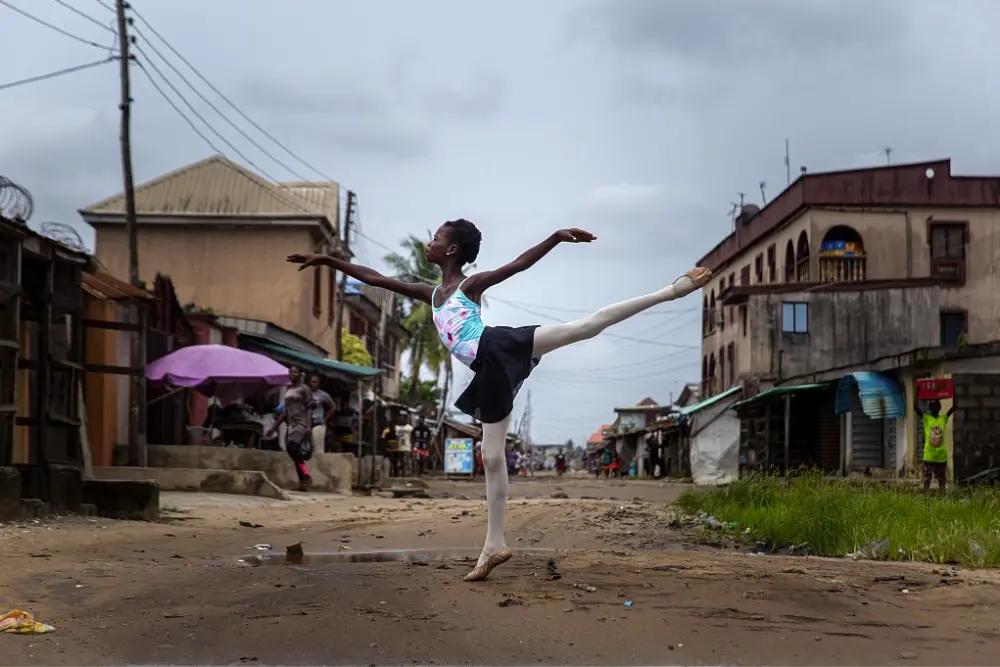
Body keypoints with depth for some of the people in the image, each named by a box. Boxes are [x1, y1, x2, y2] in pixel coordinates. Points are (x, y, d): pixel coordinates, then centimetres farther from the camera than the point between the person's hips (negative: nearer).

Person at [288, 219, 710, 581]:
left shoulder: (472, 284, 10)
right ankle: (495, 546, 7)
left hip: (501, 350, -6)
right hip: (491, 372, 6)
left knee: (584, 326, -24)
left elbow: (520, 264, -1)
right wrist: (329, 261, 27)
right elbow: (376, 278, 29)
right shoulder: (431, 295, 27)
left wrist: (557, 237, -13)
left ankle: (671, 291, -22)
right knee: (492, 456, 5)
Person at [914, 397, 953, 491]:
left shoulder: (944, 418, 7)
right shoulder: (925, 418, 1)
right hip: (929, 454, -2)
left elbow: (954, 407, 4)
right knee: (927, 476, 1)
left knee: (941, 476, 9)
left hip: (941, 455, 2)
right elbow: (915, 407, -9)